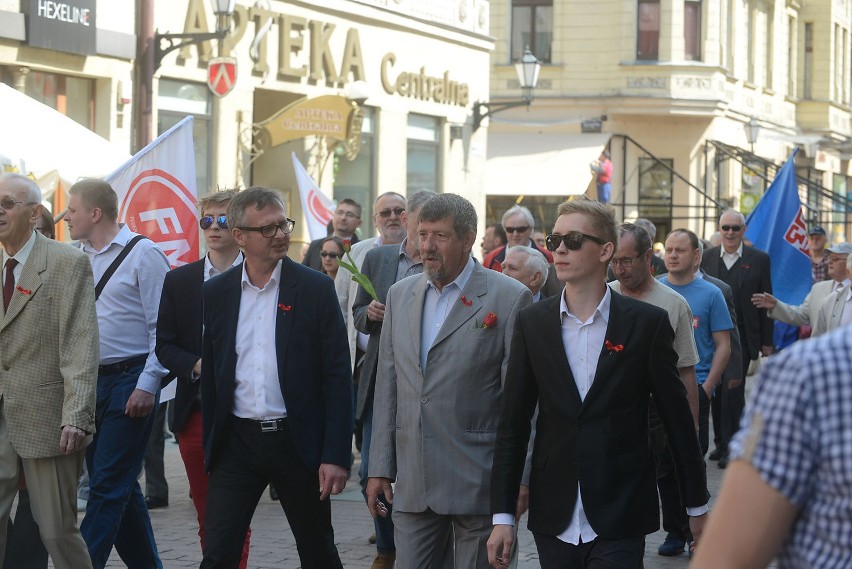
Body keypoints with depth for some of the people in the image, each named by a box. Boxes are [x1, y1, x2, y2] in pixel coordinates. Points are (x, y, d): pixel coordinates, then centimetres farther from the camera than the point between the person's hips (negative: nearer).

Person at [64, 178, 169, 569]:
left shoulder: (143, 254, -7)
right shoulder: (78, 258, 11)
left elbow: (162, 327, -9)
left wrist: (147, 386, -15)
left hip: (130, 381, -7)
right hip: (90, 382, 7)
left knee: (107, 486, -8)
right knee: (119, 487, 12)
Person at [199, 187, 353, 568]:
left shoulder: (316, 289, -3)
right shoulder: (216, 293, 5)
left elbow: (337, 376, -5)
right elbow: (210, 375, 10)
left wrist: (336, 455, -11)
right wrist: (210, 446, 7)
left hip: (298, 440, -2)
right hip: (236, 442, 2)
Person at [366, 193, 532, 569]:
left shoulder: (509, 299, -6)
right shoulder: (400, 295, 11)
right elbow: (387, 386, 14)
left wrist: (516, 479, -11)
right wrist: (380, 467, 11)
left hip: (478, 480, -5)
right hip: (412, 483, 5)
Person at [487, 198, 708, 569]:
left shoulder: (648, 323, -2)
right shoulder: (532, 323, 5)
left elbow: (677, 418, 3)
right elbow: (513, 424, 5)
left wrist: (697, 505, 7)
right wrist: (502, 515, 1)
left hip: (620, 524, -2)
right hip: (554, 520, 3)